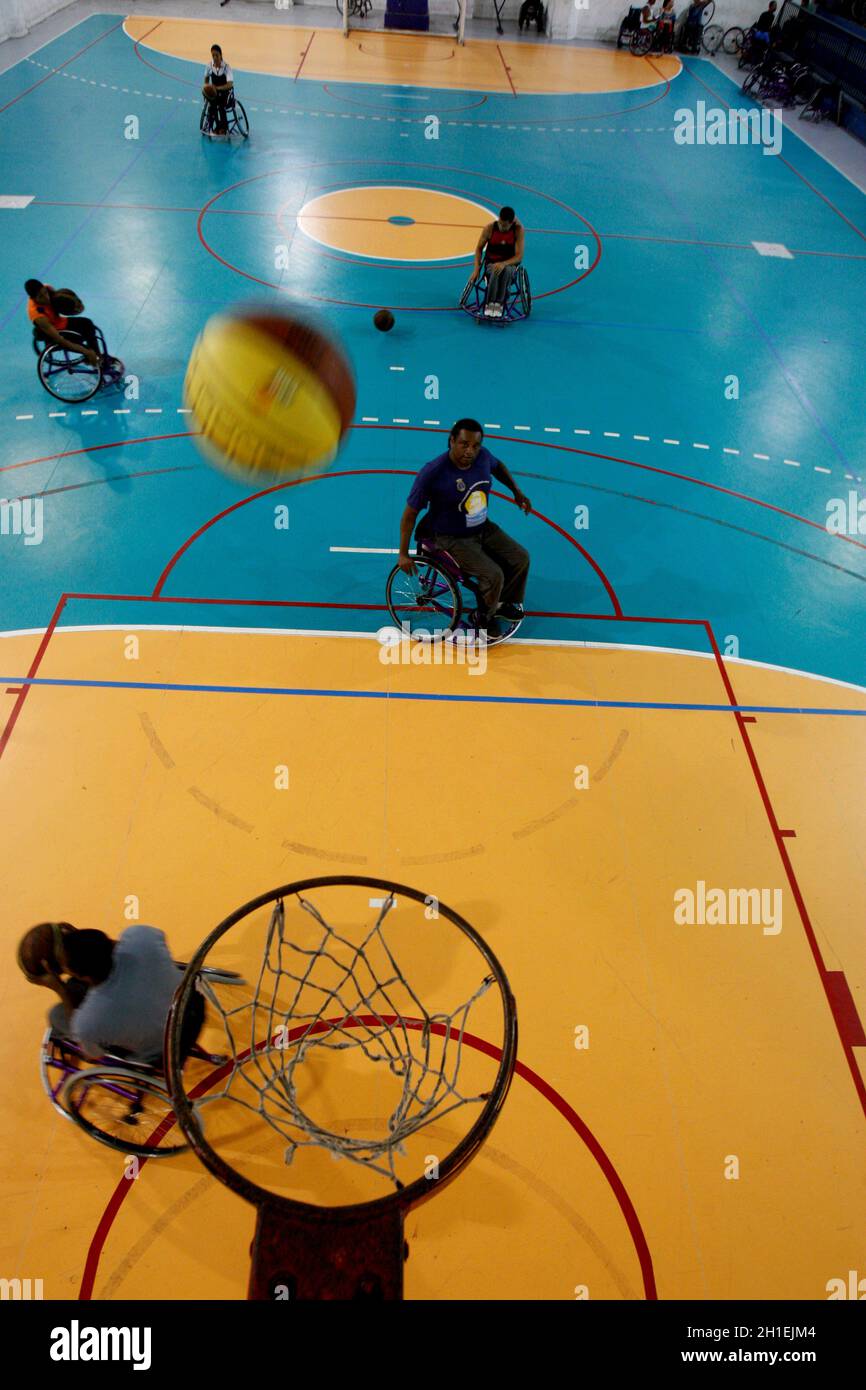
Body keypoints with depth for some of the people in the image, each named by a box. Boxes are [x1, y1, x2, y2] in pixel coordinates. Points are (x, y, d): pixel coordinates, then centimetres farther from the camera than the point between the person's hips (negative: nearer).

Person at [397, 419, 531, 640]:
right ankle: (485, 618, 9)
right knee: (493, 575, -21)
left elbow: (497, 466, 18)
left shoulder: (482, 456, -9)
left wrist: (516, 491, 13)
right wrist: (403, 554, -15)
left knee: (521, 558, 3)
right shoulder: (433, 473, -26)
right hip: (452, 539, -7)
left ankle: (507, 602, 29)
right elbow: (410, 514, -17)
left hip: (483, 529, 7)